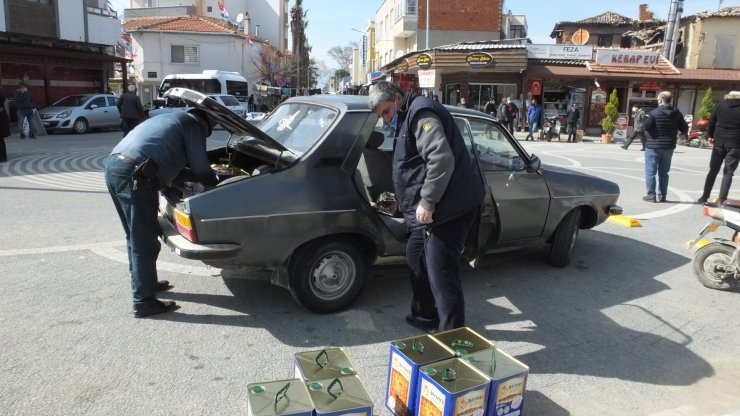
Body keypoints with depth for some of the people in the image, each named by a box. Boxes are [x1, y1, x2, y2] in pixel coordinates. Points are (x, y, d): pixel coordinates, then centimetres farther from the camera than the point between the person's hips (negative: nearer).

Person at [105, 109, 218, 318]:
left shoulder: (170, 119, 33)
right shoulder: (193, 125, 7)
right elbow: (200, 168, 5)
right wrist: (216, 185, 24)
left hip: (114, 165, 10)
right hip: (133, 174, -10)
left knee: (135, 236, 22)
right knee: (144, 240, -2)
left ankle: (142, 283, 36)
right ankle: (144, 302, 4)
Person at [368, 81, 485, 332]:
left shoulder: (421, 112, -12)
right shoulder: (408, 119, 22)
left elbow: (442, 158, -25)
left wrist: (427, 202, -24)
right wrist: (406, 201, 28)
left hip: (449, 208, -11)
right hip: (431, 209, 11)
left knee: (441, 271, -11)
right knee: (416, 258, 20)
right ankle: (425, 316, 34)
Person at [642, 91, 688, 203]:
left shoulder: (655, 113, -13)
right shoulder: (677, 114, 3)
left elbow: (646, 127, -16)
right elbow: (685, 129, 6)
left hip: (653, 146, -5)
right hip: (669, 147, 5)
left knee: (650, 172, 1)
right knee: (663, 172, 13)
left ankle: (651, 195, -1)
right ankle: (662, 195, 15)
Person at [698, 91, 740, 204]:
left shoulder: (720, 106, 4)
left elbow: (711, 124, 3)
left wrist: (711, 136, 17)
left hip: (719, 143, 2)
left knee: (713, 171, 11)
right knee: (728, 173, 3)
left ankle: (704, 197, 11)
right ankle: (722, 199, -2)